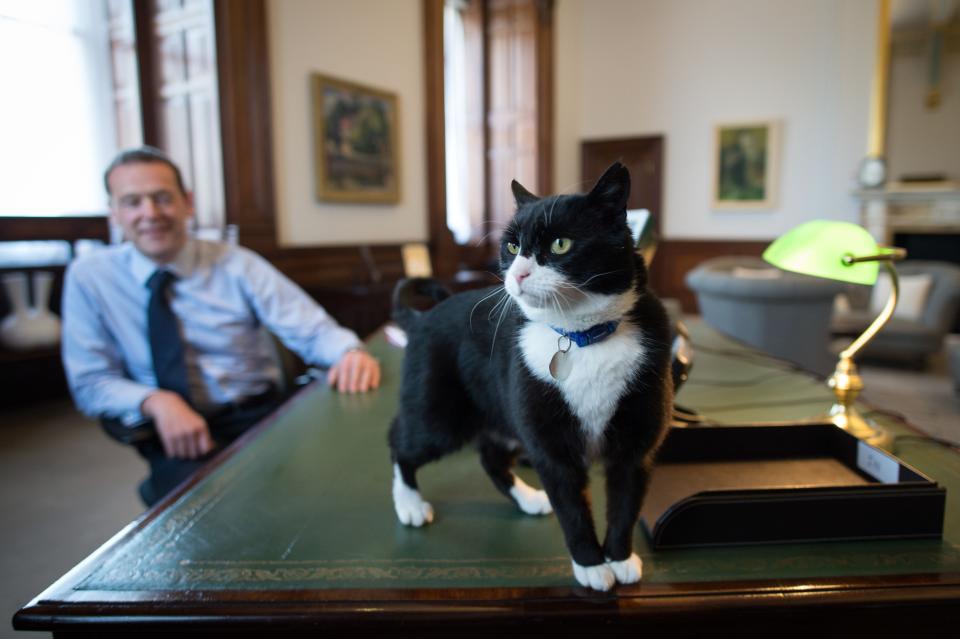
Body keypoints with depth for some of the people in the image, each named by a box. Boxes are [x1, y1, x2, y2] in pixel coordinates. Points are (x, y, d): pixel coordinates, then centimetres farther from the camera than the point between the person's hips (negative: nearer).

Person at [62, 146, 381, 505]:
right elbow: (90, 382, 3)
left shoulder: (237, 265, 0)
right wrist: (156, 401, -18)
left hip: (260, 420, 1)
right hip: (175, 437, -1)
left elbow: (313, 330, -4)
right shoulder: (88, 277, 2)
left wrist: (349, 352, -28)